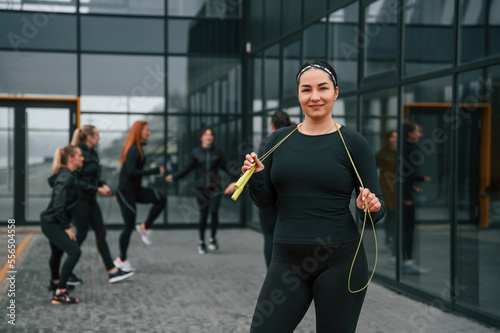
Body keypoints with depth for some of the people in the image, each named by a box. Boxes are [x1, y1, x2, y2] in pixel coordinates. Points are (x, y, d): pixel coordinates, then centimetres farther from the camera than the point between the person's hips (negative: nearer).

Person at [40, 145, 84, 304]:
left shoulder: (69, 176, 8)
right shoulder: (66, 178, -23)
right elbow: (58, 206, -28)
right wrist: (67, 227, -21)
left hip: (54, 222, 11)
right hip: (52, 223, -10)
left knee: (57, 252, 29)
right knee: (74, 251, -20)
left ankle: (55, 281, 55)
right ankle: (59, 294, -21)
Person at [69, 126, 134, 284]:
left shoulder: (93, 153, 11)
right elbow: (76, 180, -20)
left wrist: (103, 185, 2)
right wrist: (96, 189, -19)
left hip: (90, 199, 9)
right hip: (80, 199, -9)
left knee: (100, 232, 7)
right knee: (81, 234, -1)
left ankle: (112, 272, 10)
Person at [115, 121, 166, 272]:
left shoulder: (137, 148, 12)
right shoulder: (134, 150, -18)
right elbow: (131, 171, -27)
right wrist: (154, 171, -27)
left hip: (134, 189, 9)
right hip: (126, 191, -9)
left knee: (161, 199, -6)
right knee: (129, 225, -3)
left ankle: (145, 227, 5)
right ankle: (122, 260, 10)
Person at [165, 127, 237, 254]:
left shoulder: (217, 152, 4)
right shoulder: (196, 153, 2)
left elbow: (225, 167, 12)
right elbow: (187, 169, 5)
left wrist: (238, 174, -1)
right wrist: (173, 177, -6)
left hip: (215, 187, 0)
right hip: (201, 188, 0)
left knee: (214, 211, -17)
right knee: (203, 215, 0)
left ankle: (212, 238, 4)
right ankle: (201, 242, 18)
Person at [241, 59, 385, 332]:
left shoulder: (353, 143, -3)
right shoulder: (280, 139, 7)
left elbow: (376, 205, 0)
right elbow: (265, 202, 11)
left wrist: (372, 207, -21)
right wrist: (256, 176, -8)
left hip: (340, 261, -3)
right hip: (287, 259, 3)